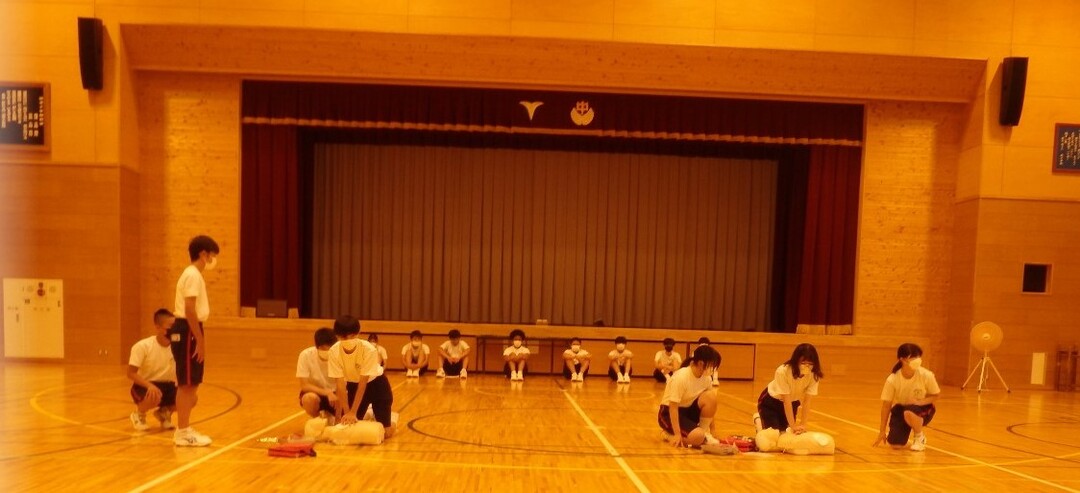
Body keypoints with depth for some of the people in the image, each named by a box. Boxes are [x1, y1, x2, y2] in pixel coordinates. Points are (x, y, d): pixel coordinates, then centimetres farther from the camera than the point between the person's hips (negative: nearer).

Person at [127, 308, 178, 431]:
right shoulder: (143, 346, -19)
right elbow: (131, 373, -19)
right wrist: (149, 385, -35)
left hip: (167, 386, 3)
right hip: (145, 386, -3)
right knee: (154, 396, -38)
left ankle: (164, 412, 11)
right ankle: (138, 414, 1)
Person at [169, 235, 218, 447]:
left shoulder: (194, 274, 18)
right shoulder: (193, 275, -14)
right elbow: (189, 310, -21)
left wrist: (200, 338, 21)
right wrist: (200, 341, -20)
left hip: (190, 330, 11)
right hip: (187, 331, -11)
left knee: (190, 384, 15)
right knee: (186, 384, -5)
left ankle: (184, 429, 23)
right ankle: (183, 432, 2)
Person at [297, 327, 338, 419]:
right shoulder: (306, 355, -22)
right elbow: (304, 386, -22)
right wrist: (327, 392, -33)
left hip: (334, 394, 1)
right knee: (310, 398, -36)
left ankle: (329, 414, 12)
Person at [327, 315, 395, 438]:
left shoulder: (369, 349, -33)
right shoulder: (334, 351, -25)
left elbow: (363, 382, -28)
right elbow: (340, 384, -21)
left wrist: (353, 412, -29)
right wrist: (347, 412, -25)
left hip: (375, 383, -3)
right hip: (353, 384, 3)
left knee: (386, 431, -10)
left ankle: (392, 419, 25)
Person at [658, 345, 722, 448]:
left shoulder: (707, 379, -5)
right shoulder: (681, 377, -26)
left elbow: (710, 405, 3)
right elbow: (673, 407, -26)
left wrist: (710, 430, 2)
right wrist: (677, 434, -28)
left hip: (688, 410, 7)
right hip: (668, 413, -7)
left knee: (711, 396, -21)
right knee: (698, 437, -31)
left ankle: (705, 434, -5)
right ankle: (670, 434, -4)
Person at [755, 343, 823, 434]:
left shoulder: (814, 375, -23)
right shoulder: (783, 371, -35)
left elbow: (807, 401, -20)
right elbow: (786, 402, -31)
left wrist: (803, 424, -25)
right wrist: (793, 426, -29)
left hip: (793, 402, 4)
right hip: (771, 401, -4)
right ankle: (759, 419, 18)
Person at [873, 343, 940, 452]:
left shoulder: (927, 375, -25)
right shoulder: (892, 380, -24)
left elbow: (935, 396, -5)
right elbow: (886, 405, -13)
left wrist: (920, 402, -27)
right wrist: (882, 431, -8)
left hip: (922, 408, -1)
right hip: (900, 408, 1)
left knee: (909, 413, -38)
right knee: (896, 444, -14)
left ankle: (920, 437, -4)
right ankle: (905, 430, 24)